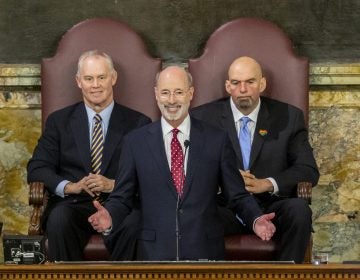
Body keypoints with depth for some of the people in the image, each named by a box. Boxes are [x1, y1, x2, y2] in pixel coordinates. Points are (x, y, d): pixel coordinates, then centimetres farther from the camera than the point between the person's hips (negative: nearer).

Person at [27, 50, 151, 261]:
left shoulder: (138, 124, 12)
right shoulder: (59, 121, 16)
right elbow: (37, 168, 9)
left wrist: (113, 185, -12)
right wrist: (71, 187, -9)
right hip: (74, 205, 1)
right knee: (59, 220, -35)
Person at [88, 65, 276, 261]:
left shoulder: (217, 140, 3)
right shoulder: (135, 142, 4)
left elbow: (238, 195, 5)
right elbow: (121, 198, 5)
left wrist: (256, 220, -13)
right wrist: (109, 218, -16)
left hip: (204, 251, 0)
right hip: (154, 251, 0)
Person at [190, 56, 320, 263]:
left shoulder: (289, 117, 7)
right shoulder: (204, 117, 7)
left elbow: (309, 170, 3)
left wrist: (267, 184, -13)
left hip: (271, 206, 1)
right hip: (224, 206, -1)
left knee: (299, 209, -32)